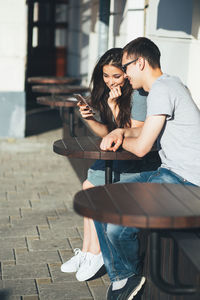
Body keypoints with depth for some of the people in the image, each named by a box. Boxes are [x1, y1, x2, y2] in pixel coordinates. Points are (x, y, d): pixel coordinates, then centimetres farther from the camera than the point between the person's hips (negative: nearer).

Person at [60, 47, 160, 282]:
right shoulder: (107, 93, 6)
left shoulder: (138, 95, -19)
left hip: (144, 160, -8)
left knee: (92, 187, -18)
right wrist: (90, 119, -12)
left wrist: (114, 106, -25)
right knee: (89, 186, -10)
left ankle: (94, 253, -6)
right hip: (120, 157, 8)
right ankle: (88, 251, -3)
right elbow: (107, 133, 8)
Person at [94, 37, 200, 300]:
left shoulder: (162, 89, -16)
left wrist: (122, 141, 5)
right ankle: (121, 278, 13)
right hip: (169, 173, 11)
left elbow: (141, 147, -18)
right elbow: (148, 130, 30)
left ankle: (131, 273, 10)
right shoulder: (168, 84, 17)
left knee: (117, 227, -23)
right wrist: (120, 132, 10)